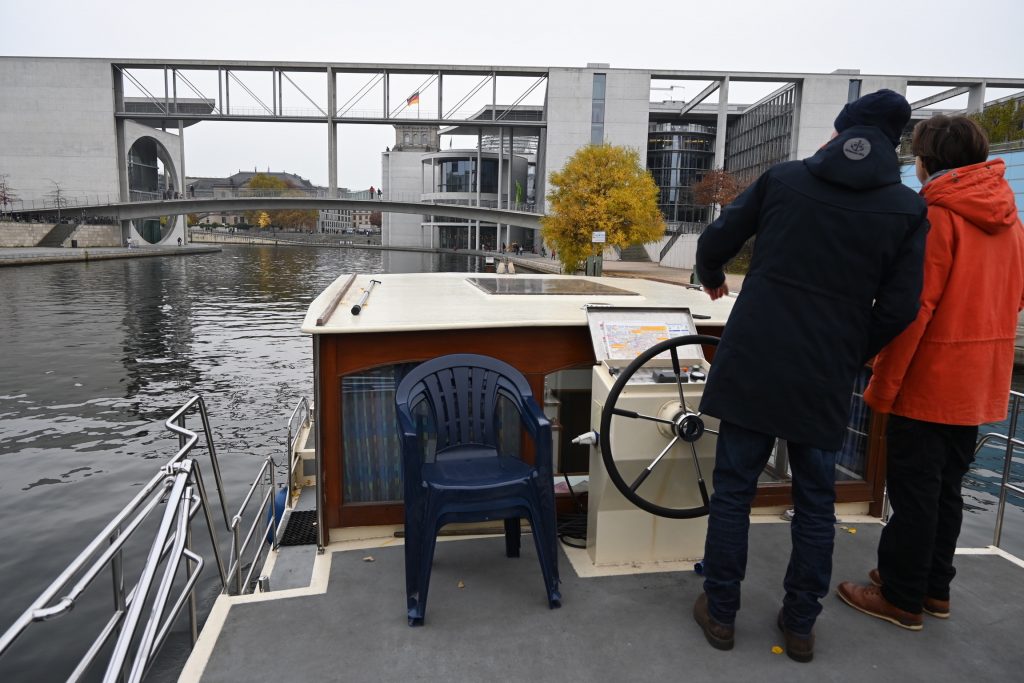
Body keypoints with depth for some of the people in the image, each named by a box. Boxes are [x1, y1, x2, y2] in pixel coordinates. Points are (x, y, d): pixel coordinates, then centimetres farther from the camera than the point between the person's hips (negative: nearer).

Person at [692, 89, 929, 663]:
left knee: (734, 489, 10)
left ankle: (721, 613, 22)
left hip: (752, 365, 0)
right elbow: (900, 308, -4)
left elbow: (715, 242, 4)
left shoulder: (783, 178, 2)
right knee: (816, 502, 15)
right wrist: (853, 358, 12)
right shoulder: (909, 208, 2)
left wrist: (713, 279, 26)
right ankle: (801, 625, 27)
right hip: (825, 379, 1)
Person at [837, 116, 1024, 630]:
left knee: (914, 492, 3)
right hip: (979, 385, 8)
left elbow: (912, 308, -20)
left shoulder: (936, 215, -15)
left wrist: (881, 386, -16)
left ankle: (901, 598, 15)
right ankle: (934, 587, 29)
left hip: (928, 381, -7)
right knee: (946, 488, 17)